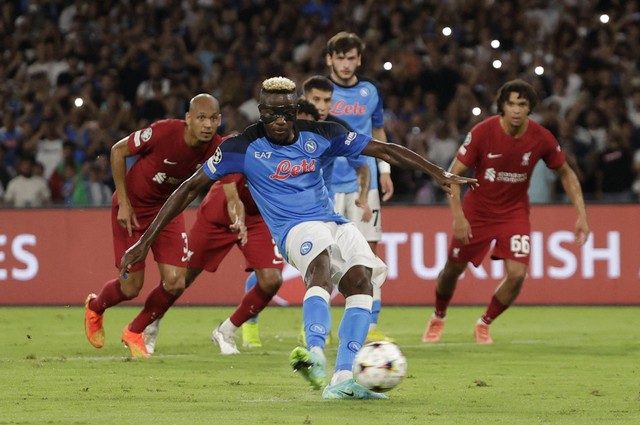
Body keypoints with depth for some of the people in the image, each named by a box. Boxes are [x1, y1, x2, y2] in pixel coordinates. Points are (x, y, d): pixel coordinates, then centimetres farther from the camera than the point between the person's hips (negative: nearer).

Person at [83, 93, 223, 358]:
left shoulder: (216, 148, -18)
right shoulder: (163, 132, -30)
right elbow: (118, 151, -16)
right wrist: (124, 203, -16)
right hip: (132, 207, -4)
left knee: (175, 283, -9)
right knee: (131, 288, -2)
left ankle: (134, 332, 19)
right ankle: (94, 307, 35)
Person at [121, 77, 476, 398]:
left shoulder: (319, 135, 6)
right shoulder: (244, 147, -2)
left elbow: (383, 150, 10)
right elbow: (191, 187, 0)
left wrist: (439, 173, 5)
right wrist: (145, 241, -4)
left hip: (334, 224, 4)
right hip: (295, 229, -4)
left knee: (360, 279, -24)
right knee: (321, 264, -37)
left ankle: (343, 381, -28)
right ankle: (315, 354, -61)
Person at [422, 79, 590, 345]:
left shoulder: (542, 138, -15)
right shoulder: (483, 132, -21)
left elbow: (565, 173, 2)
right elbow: (453, 173, -15)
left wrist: (581, 214, -6)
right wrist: (458, 216, -24)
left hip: (514, 212, 1)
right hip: (476, 211, -1)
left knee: (517, 273, -16)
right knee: (453, 270, 9)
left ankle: (485, 323, 11)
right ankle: (438, 318, 40)